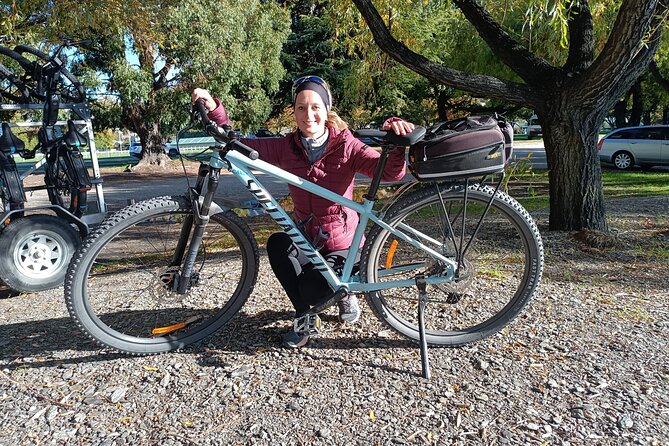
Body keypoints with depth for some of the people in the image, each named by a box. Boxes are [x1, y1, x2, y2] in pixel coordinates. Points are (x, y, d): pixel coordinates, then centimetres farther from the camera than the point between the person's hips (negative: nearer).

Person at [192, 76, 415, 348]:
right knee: (277, 244, -28)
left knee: (310, 292, -24)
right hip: (305, 238, 3)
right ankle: (304, 317, -6)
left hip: (341, 243, -3)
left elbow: (391, 172, -28)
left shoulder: (346, 145, -15)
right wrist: (214, 109, -23)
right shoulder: (287, 147, -5)